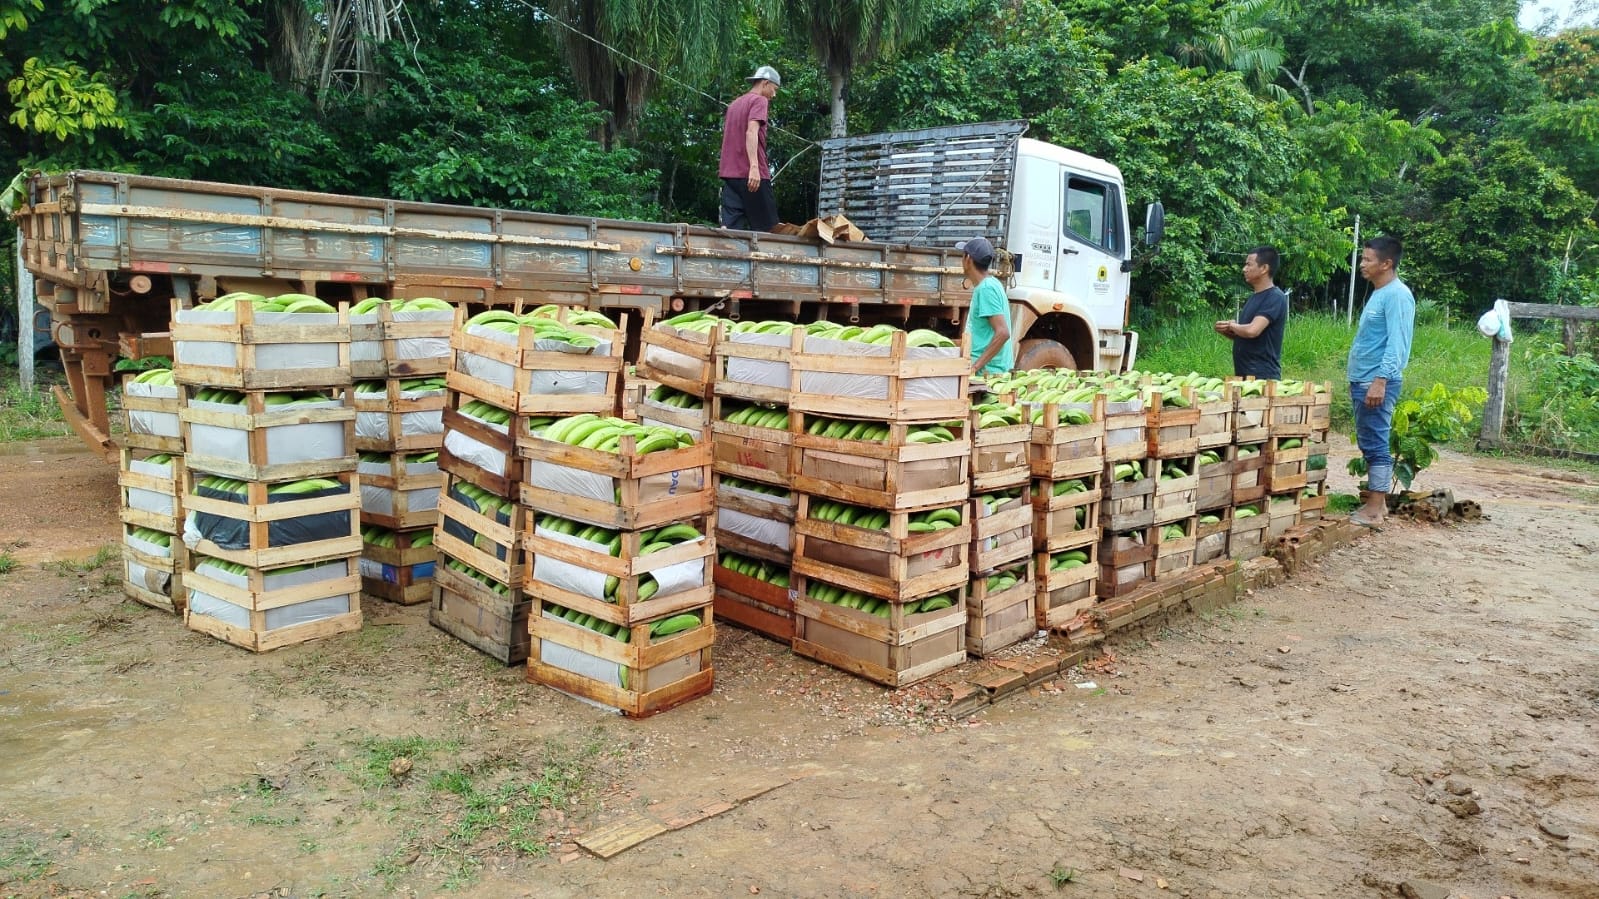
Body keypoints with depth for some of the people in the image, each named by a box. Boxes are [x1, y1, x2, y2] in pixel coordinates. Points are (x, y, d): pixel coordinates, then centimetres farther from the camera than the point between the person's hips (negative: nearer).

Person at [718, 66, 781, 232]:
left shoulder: (734, 104, 24)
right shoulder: (759, 101, -2)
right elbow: (751, 132, -16)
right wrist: (754, 167, -26)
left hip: (729, 173, 7)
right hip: (752, 174, -7)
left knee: (730, 227, -3)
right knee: (765, 227, -2)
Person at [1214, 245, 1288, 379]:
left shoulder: (1275, 298, -13)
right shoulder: (1253, 298, 15)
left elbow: (1252, 331, -26)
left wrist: (1231, 325, -6)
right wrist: (1226, 331, 0)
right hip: (1243, 373, 8)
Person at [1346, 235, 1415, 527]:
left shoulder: (1397, 295, -13)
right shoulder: (1379, 294, 17)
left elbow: (1396, 343, -21)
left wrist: (1380, 380, -27)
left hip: (1377, 383, -10)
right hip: (1363, 381, 10)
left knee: (1375, 445, -7)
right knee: (1369, 444, 13)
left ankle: (1375, 509, -5)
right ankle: (1374, 500, 19)